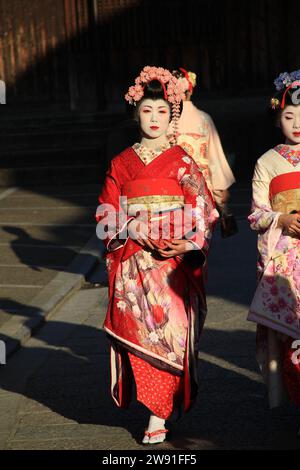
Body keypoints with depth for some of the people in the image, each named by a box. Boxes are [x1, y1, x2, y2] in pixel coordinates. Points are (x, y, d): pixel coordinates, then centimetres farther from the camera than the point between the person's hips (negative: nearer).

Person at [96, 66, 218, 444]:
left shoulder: (182, 162, 3)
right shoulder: (121, 164, 9)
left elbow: (202, 214, 1)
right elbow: (109, 216, 6)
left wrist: (188, 244, -16)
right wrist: (139, 232, -10)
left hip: (175, 262, -2)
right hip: (133, 264, 2)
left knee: (171, 331, -7)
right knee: (139, 333, -4)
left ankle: (158, 416, -1)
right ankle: (161, 403, 14)